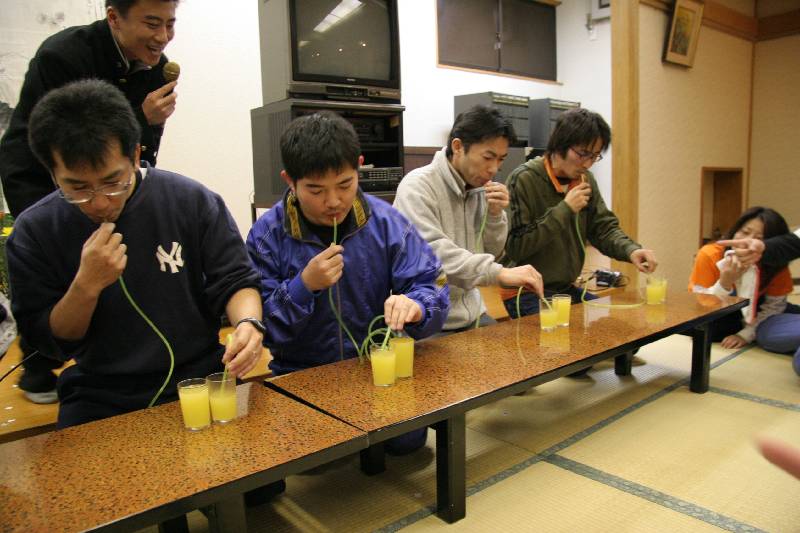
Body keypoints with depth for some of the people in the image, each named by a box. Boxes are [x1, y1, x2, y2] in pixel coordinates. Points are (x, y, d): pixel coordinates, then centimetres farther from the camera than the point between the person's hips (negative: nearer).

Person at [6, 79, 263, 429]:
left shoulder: (192, 202, -8)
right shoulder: (33, 232, -4)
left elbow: (235, 281, -4)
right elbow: (47, 342, -1)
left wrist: (248, 322, -26)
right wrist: (86, 286, -20)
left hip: (198, 380, -1)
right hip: (98, 397, 1)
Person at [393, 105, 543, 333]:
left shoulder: (480, 188, 6)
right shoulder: (417, 186, -16)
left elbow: (489, 255, 12)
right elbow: (431, 252, -30)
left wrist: (495, 215, -6)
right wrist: (500, 273, -36)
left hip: (471, 312, 7)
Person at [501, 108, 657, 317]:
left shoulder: (586, 180, 5)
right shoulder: (523, 179, -17)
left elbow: (605, 228, 6)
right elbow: (515, 247, -22)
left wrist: (631, 250, -15)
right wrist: (564, 209, -23)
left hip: (567, 289, 8)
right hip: (526, 294, -7)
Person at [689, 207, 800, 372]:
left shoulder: (775, 265, -18)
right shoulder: (709, 255, -26)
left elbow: (774, 305, -9)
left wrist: (746, 334, -21)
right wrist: (724, 283, -40)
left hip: (753, 318, 2)